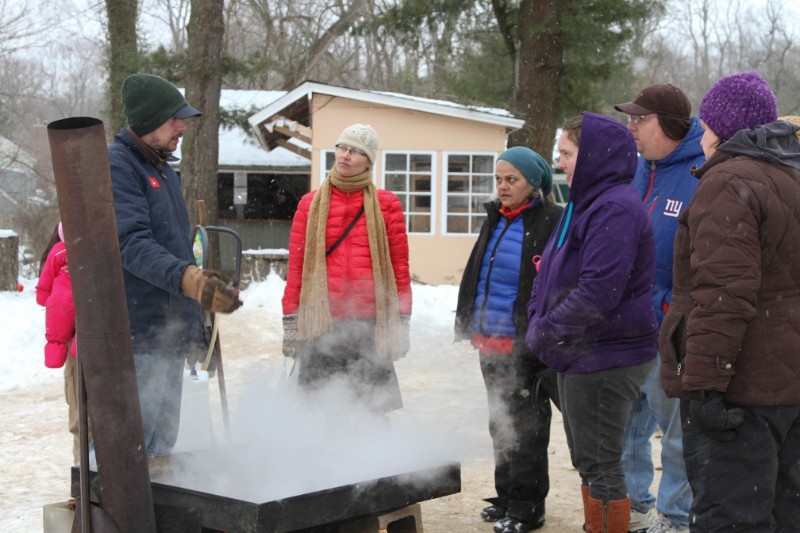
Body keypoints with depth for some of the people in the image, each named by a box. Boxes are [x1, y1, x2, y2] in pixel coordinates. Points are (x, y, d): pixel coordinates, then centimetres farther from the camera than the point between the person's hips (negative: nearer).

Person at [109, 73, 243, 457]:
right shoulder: (116, 166, -12)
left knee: (162, 446, 16)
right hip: (138, 338, -10)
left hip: (170, 332, 10)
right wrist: (187, 279, -40)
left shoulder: (163, 168, 19)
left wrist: (197, 322, 27)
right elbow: (132, 245, -25)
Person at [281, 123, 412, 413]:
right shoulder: (311, 204, 6)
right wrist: (290, 322, 4)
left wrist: (401, 322, 3)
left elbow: (400, 266, 5)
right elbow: (296, 265, 7)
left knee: (373, 411, 6)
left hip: (371, 324, -1)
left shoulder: (387, 204, 4)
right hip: (319, 324, 1)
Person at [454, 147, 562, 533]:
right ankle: (507, 496, 28)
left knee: (524, 426, 0)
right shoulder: (495, 219, 13)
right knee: (501, 423, 16)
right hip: (490, 341, 8)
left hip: (525, 345, -8)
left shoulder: (552, 222, -11)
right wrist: (469, 324, 20)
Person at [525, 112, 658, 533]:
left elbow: (598, 291, -26)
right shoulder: (586, 203, 14)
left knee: (599, 463, 0)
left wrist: (547, 333, -16)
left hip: (605, 359, -10)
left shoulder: (616, 209, -19)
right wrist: (539, 322, 2)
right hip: (581, 356, 10)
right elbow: (554, 274, 17)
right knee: (587, 461, 19)